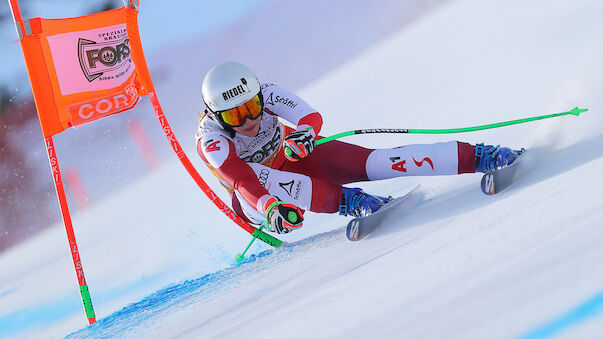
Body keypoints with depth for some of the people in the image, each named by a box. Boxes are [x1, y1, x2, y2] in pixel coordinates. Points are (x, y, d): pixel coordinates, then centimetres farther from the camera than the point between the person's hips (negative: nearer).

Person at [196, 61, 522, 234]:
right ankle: (344, 199, -42)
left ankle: (478, 156, -23)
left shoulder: (265, 94, -19)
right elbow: (240, 180, -42)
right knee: (251, 172, -40)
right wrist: (271, 208, -60)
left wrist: (304, 132, -54)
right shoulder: (210, 140, -27)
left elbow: (312, 116, -30)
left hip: (296, 157, 2)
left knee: (371, 161, -21)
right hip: (254, 198, -2)